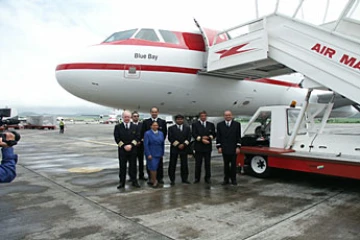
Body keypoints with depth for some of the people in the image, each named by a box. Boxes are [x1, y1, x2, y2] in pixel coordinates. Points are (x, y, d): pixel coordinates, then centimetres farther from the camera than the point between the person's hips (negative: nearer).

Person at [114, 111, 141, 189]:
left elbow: (137, 137, -1)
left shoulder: (135, 127, 6)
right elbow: (117, 138, -3)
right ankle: (122, 182, 14)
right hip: (122, 150, -1)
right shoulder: (118, 127, 2)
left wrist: (131, 145, -14)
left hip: (132, 150, 1)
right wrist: (124, 146, -13)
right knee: (122, 167, 6)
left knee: (133, 166, 6)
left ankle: (134, 181, 16)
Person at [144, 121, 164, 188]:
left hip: (158, 154, 4)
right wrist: (148, 154, -14)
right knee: (153, 167, -6)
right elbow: (145, 144, -10)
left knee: (155, 167, 8)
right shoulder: (147, 133, -6)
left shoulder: (161, 133, 8)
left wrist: (162, 153, 8)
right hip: (151, 154, -4)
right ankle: (155, 180, 9)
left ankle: (152, 180, 22)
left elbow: (162, 144, 11)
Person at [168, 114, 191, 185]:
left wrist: (183, 144, -10)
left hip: (184, 148, 2)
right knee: (172, 165, 1)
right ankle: (172, 180, 10)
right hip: (174, 148, -2)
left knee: (184, 164, 5)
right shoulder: (171, 128, 4)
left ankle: (184, 179, 15)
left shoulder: (187, 128, 11)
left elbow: (189, 137, 3)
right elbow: (170, 138, -4)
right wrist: (177, 145, -12)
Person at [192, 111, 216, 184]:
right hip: (198, 147, -2)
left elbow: (214, 134, 8)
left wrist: (209, 137, -12)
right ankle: (197, 178, 12)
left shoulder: (211, 125, 11)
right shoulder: (195, 124, 4)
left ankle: (207, 178, 15)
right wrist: (201, 139, -18)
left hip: (208, 146, 2)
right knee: (198, 163, 3)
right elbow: (194, 134, -6)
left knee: (207, 163, 6)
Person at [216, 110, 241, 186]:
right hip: (224, 148, 1)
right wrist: (219, 147, -3)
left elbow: (238, 136, 1)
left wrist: (238, 147, -5)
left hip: (234, 148, -1)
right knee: (226, 165, 8)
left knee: (233, 164, 5)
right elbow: (218, 137, 4)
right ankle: (226, 179, 15)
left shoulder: (237, 124, 3)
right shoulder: (220, 125, 6)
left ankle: (233, 179, 15)